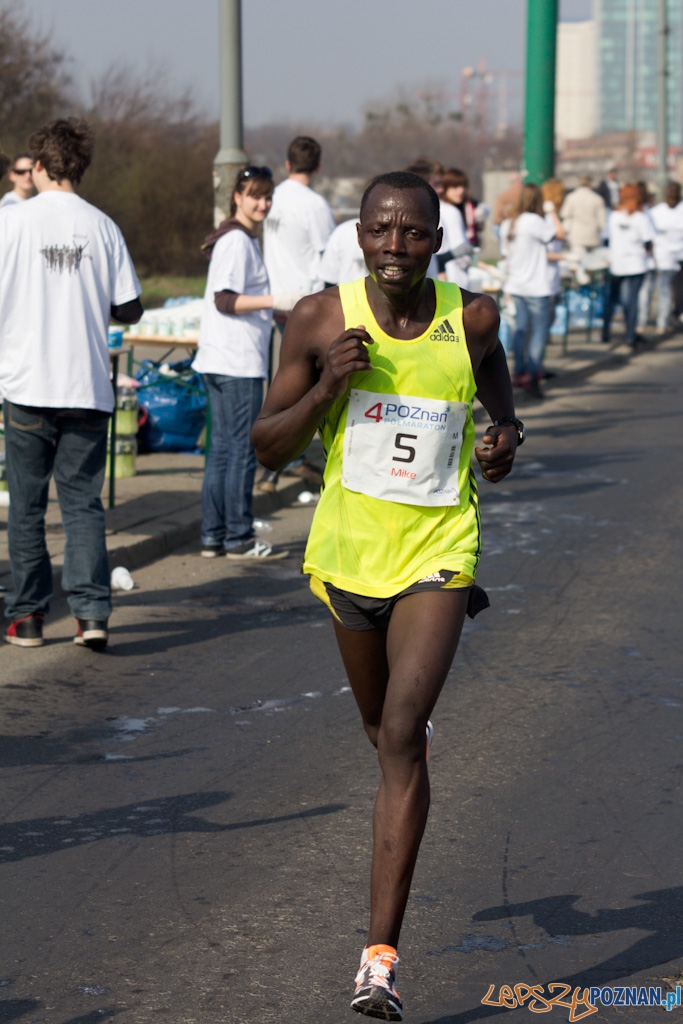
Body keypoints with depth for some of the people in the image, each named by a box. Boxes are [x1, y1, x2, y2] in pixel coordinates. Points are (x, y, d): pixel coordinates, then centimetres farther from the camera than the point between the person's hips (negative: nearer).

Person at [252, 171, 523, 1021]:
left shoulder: (470, 318, -7)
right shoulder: (321, 320, -10)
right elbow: (268, 447, -6)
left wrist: (505, 433, -2)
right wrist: (327, 386, -22)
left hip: (438, 555, -2)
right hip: (349, 550, 2)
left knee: (400, 735, -17)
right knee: (384, 729, 21)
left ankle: (381, 955, -17)